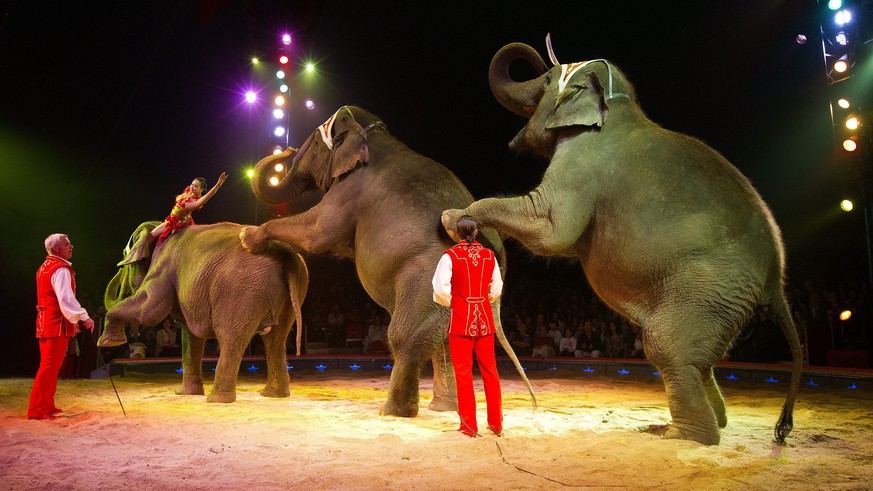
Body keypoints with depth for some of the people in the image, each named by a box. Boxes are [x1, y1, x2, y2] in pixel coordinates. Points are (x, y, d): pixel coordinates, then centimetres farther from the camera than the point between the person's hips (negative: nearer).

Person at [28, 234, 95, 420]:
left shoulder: (45, 267, 17)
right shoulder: (61, 269, -15)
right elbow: (66, 299, -24)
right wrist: (84, 317, -24)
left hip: (46, 322, 10)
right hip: (57, 324, -10)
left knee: (50, 365, 16)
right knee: (50, 366, -6)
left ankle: (46, 405, 24)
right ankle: (37, 409, -3)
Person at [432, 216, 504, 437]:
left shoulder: (451, 255, -8)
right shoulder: (489, 255, 4)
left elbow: (440, 289, -12)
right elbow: (497, 288, 7)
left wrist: (450, 302, 7)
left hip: (461, 316, -3)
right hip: (484, 316, 4)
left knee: (463, 371, 5)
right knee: (489, 369, 12)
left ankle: (469, 425, 10)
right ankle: (496, 423, 18)